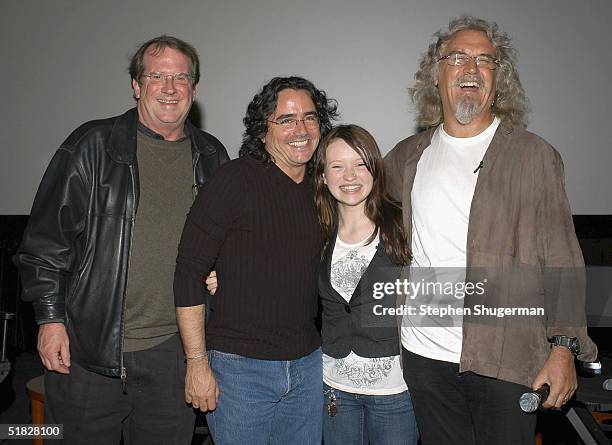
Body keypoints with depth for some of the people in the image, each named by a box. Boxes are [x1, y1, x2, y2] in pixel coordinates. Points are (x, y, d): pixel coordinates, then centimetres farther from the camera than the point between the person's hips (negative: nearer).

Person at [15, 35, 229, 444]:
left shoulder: (212, 157, 7)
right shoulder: (92, 146, -4)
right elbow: (46, 239, -3)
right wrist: (50, 318, -6)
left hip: (173, 350, 3)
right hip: (88, 349, -2)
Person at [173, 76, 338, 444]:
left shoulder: (322, 188, 5)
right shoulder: (236, 180, -12)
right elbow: (189, 272, -13)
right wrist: (198, 363, -13)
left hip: (307, 365, 5)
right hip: (240, 366, -5)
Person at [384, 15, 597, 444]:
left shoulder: (534, 155, -1)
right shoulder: (407, 157, 8)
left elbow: (562, 262, -2)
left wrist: (564, 349, -9)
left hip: (507, 360, -2)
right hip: (426, 356, 3)